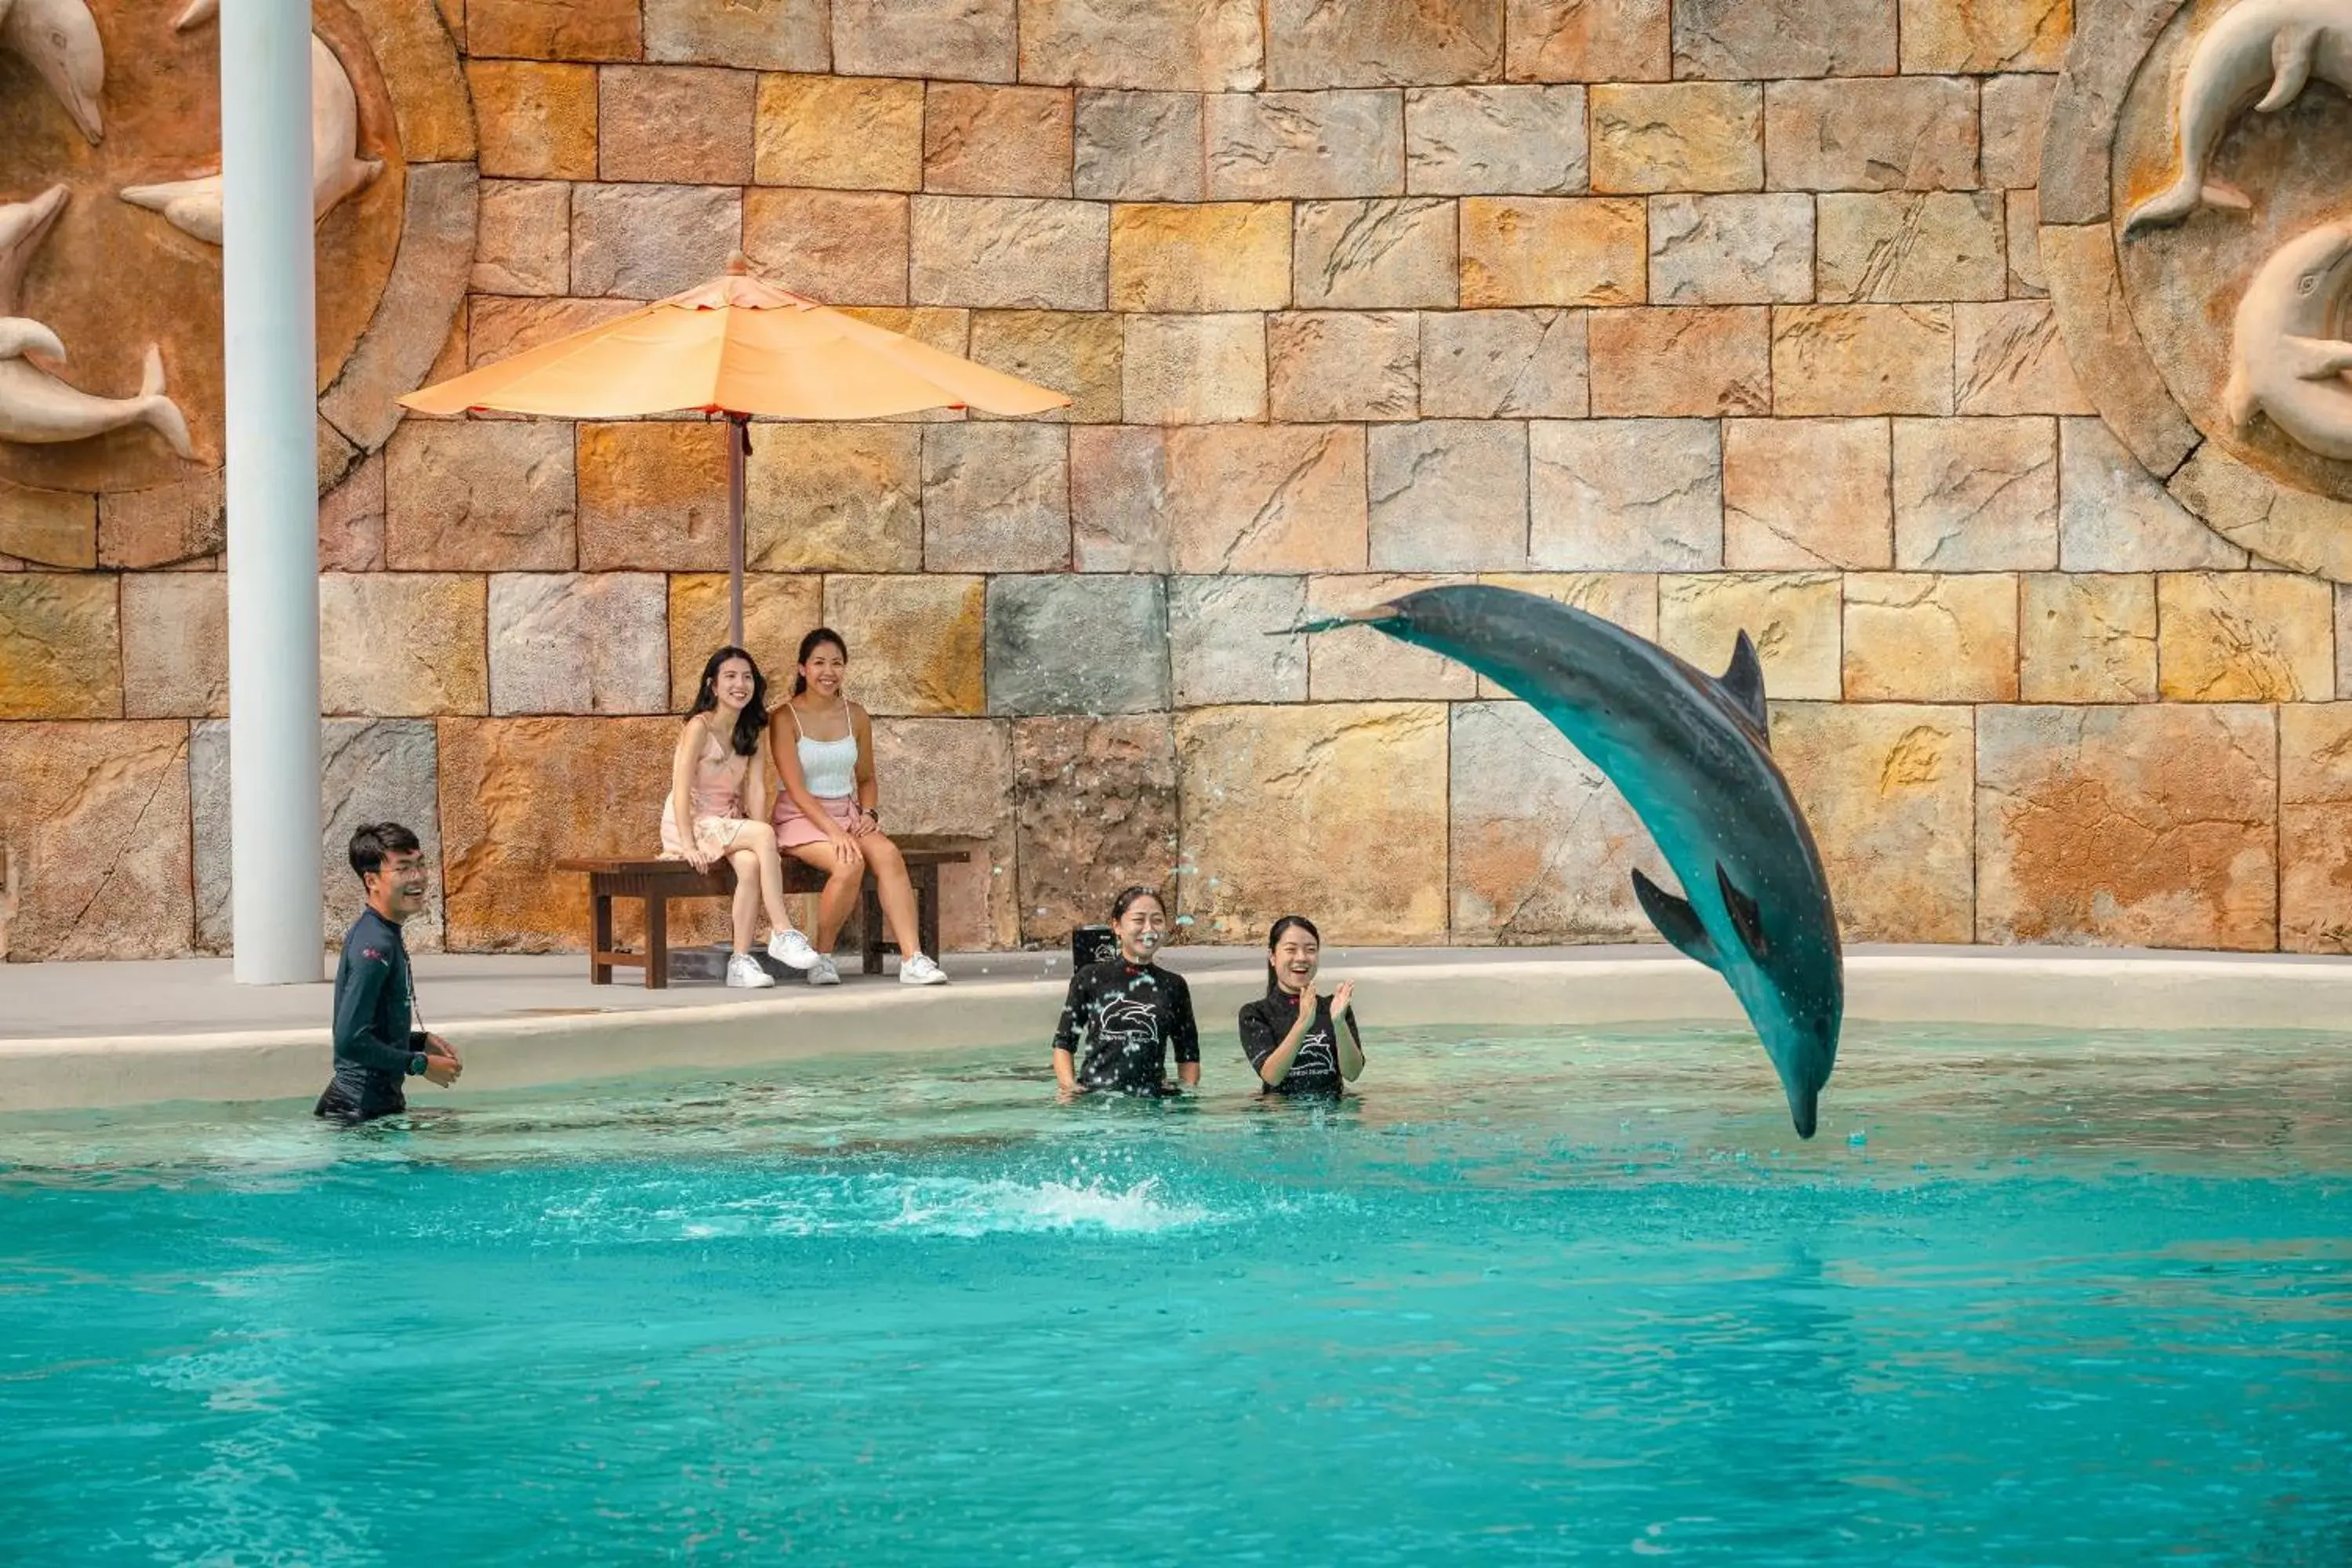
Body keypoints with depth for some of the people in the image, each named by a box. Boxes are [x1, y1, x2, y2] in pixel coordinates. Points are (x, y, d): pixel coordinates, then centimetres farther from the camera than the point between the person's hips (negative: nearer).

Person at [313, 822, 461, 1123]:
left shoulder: (385, 937, 13)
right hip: (361, 1110, -10)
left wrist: (421, 1041, 11)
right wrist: (421, 1064, -16)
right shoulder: (375, 946, -18)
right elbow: (350, 1040, -25)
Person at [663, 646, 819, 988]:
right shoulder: (699, 727, -12)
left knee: (751, 863, -29)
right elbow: (681, 790, -17)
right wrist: (690, 846, -26)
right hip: (690, 824, -5)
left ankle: (741, 960, -28)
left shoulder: (753, 731, 8)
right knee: (765, 834, -29)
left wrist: (760, 841, -14)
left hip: (730, 824, 5)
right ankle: (782, 932, -28)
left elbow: (757, 789, -1)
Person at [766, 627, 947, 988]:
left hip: (847, 814, 5)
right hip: (800, 818, -5)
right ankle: (822, 958, -13)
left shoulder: (856, 717, 10)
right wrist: (834, 832, -24)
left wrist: (869, 814, -2)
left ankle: (912, 958, -34)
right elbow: (795, 789, -13)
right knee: (849, 864, -33)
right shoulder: (785, 719, -6)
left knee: (887, 853, -27)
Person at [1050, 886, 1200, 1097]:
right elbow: (1064, 1042, 11)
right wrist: (1069, 1087, -5)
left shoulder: (1173, 986, 12)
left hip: (1152, 1100, 2)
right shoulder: (1090, 979, 7)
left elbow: (1188, 1056, 18)